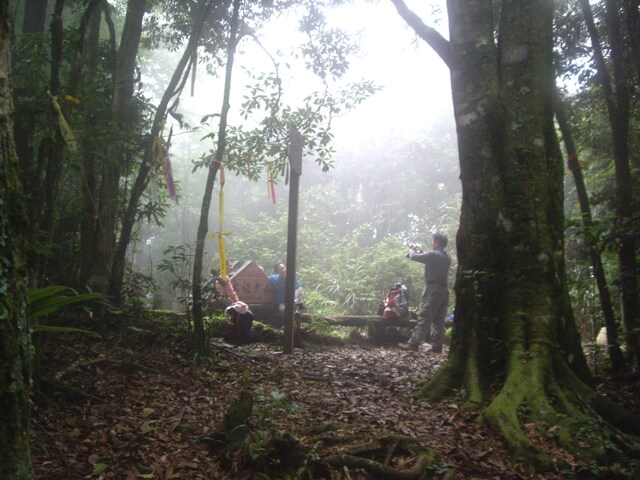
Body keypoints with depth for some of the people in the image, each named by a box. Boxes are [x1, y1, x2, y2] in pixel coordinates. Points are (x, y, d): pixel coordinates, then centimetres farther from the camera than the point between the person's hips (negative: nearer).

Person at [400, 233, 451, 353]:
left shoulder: (433, 255, -12)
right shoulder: (446, 258, 13)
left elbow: (414, 257, -5)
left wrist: (412, 250, 16)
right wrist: (420, 251, 30)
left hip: (433, 290, -8)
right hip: (444, 290, 8)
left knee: (424, 318, -7)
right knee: (439, 320, 7)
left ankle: (413, 343, -5)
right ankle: (437, 346, 7)